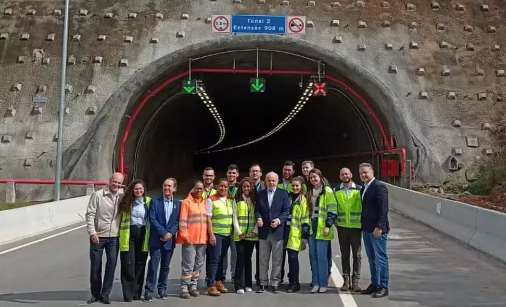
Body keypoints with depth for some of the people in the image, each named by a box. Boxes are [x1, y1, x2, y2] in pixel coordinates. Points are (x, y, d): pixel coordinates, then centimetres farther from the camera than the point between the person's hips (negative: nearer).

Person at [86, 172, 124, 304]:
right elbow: (90, 214, -8)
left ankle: (105, 294, 13)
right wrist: (92, 232, -16)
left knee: (112, 264, 0)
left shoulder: (122, 195, 2)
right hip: (98, 236, -2)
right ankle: (95, 293, 23)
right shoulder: (98, 195, -8)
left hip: (114, 237, 2)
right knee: (95, 266, 8)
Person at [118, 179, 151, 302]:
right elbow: (120, 216, 8)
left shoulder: (149, 202, 4)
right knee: (128, 265, -4)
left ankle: (137, 293, 17)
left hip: (143, 234, 1)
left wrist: (150, 236, 1)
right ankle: (128, 294, 4)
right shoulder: (126, 202, 4)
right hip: (129, 235, -1)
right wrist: (120, 234, -1)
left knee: (140, 265, 7)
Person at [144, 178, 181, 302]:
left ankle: (162, 289, 22)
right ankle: (149, 291, 1)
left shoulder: (178, 203, 7)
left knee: (165, 267, 10)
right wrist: (163, 233, -15)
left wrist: (170, 233, -11)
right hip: (156, 239, -3)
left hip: (170, 240, 3)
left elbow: (178, 221, 4)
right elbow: (152, 219, -8)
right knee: (153, 265, -6)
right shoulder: (155, 201, 0)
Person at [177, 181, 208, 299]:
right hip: (190, 239, -6)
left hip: (202, 239, 6)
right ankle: (184, 289, 1)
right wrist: (185, 236, -14)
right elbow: (182, 220, -7)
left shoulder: (204, 202, 14)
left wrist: (207, 236, 11)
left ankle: (193, 286, 18)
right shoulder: (186, 202, -2)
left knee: (199, 264, 9)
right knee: (188, 265, -6)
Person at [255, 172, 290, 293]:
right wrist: (258, 218, -13)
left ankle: (275, 283, 14)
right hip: (264, 231, 2)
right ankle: (263, 283, 16)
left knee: (277, 260, 5)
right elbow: (257, 210, 7)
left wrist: (279, 220, -18)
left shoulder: (283, 194, 2)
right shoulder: (260, 194, 9)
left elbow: (287, 210, -3)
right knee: (263, 259, 8)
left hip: (277, 231, -2)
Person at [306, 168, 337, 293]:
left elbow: (332, 211, -9)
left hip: (322, 229, -6)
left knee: (322, 257, -5)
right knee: (313, 257, 7)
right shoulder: (309, 192, 15)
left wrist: (328, 226, -16)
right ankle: (315, 283, 14)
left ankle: (323, 284, 4)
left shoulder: (327, 191, -5)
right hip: (312, 228, 6)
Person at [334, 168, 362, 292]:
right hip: (342, 227, 2)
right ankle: (346, 280, 14)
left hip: (356, 226, -2)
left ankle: (355, 281, 9)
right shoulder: (336, 191, 6)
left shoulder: (359, 189, 0)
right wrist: (335, 221, 4)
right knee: (344, 255, 7)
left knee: (357, 255, 2)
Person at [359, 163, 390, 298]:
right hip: (366, 229, 8)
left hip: (377, 229, -8)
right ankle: (375, 284, 24)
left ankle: (383, 287, 5)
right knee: (372, 259, 14)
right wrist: (363, 226, 13)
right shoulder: (363, 188, 14)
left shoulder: (379, 186, -12)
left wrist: (379, 227, -21)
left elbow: (383, 208, -18)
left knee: (380, 258, -1)